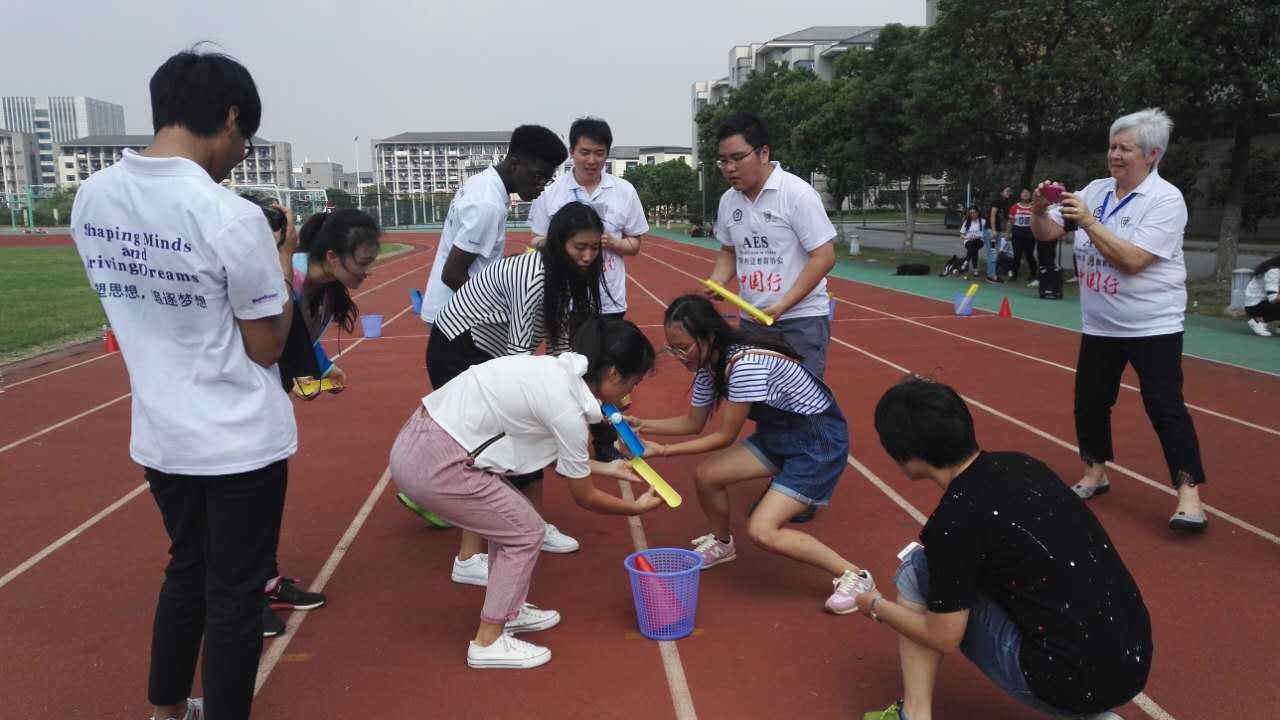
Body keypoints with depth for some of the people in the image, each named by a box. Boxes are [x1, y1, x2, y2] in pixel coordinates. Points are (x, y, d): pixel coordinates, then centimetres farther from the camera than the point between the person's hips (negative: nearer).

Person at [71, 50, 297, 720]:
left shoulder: (91, 198, -1)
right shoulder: (231, 216, -21)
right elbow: (266, 347, -13)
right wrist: (283, 266, -1)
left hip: (159, 435, 7)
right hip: (241, 440, -6)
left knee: (185, 570, 25)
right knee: (235, 592, 10)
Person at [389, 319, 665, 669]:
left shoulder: (559, 371, 7)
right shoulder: (567, 408, -17)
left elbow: (555, 455, 21)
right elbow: (585, 497, -3)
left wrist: (607, 468, 27)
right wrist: (638, 506, 13)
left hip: (423, 438, 9)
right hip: (434, 462, -9)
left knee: (510, 519, 20)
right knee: (525, 531, 3)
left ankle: (508, 611, 36)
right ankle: (488, 643, 14)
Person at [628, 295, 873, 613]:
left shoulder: (746, 364, -31)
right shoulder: (708, 364, -3)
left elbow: (725, 436, -21)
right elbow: (693, 422, 10)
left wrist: (663, 451, -19)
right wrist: (643, 425, -2)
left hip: (820, 440, -9)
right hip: (780, 433, 9)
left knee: (762, 531, -16)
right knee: (706, 475, 1)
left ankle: (853, 575, -2)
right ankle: (721, 543, 29)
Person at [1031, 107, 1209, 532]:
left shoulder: (1166, 199, -14)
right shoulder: (1096, 190, 4)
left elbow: (1132, 260, -24)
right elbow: (1046, 234, 3)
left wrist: (1088, 222, -26)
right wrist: (1040, 209, -17)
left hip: (1151, 326, -6)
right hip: (1099, 324, 6)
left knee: (1164, 406, -10)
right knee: (1088, 402, 10)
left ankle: (1189, 494, -3)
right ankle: (1095, 473, 28)